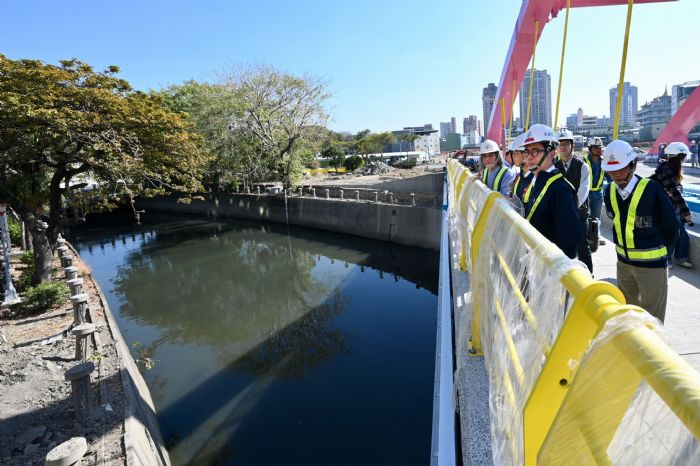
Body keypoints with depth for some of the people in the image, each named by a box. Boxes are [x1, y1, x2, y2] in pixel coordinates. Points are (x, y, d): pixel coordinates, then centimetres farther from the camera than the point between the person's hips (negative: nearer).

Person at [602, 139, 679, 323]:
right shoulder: (610, 191, -3)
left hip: (651, 264, -5)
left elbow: (671, 225, -9)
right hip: (623, 261, 6)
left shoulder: (652, 189, -19)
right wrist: (624, 246, 11)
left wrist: (657, 250, 2)